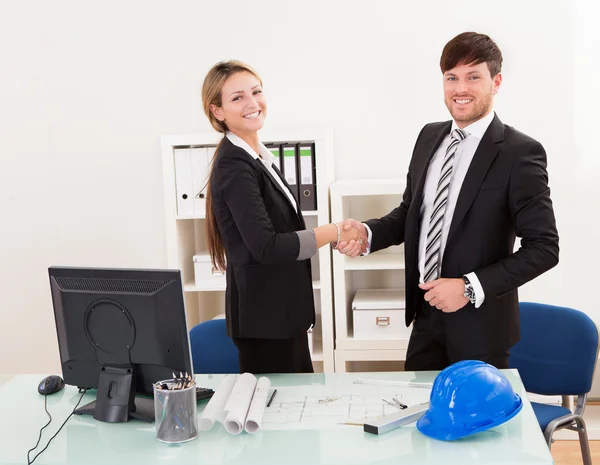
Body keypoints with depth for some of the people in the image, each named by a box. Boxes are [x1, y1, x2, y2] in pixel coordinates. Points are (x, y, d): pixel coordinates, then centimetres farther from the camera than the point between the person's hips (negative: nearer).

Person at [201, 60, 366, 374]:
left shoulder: (258, 156, 11)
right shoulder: (234, 166, -17)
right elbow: (266, 246, -23)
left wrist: (342, 237, 8)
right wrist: (335, 232, -15)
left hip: (283, 310, 9)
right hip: (263, 315, -9)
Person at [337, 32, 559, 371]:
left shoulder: (520, 153, -15)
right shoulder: (430, 137, 4)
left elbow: (544, 248, -16)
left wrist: (470, 287, -21)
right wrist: (368, 233, -7)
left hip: (479, 323, -5)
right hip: (426, 313, 5)